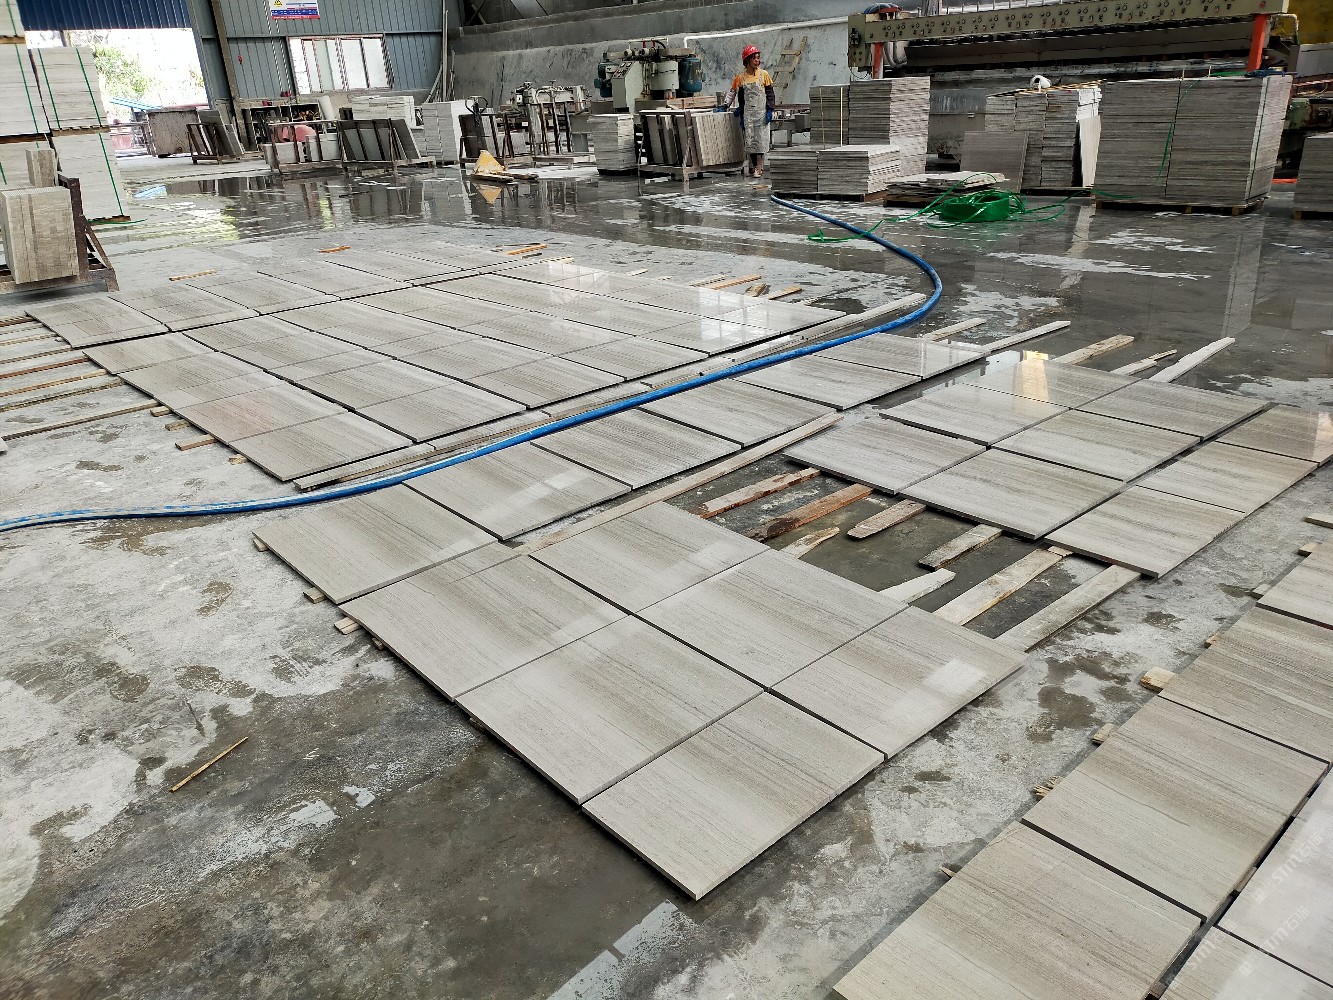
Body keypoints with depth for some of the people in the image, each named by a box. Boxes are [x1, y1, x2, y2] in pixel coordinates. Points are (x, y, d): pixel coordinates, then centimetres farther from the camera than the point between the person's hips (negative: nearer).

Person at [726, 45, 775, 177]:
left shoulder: (764, 74, 3)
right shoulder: (741, 77, 7)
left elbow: (770, 93, 3)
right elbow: (740, 97, 12)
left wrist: (769, 110, -6)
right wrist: (740, 116, 9)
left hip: (761, 112, -2)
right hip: (748, 114, 2)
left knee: (760, 139, -5)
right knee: (749, 140, -1)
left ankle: (759, 167, -4)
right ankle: (753, 166, 6)